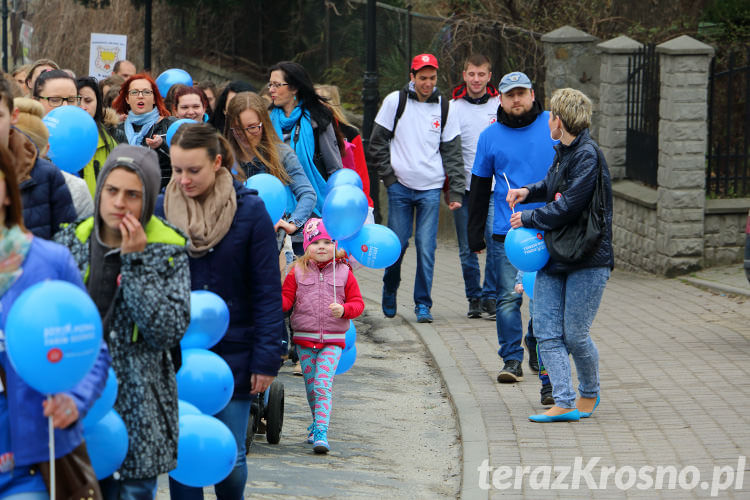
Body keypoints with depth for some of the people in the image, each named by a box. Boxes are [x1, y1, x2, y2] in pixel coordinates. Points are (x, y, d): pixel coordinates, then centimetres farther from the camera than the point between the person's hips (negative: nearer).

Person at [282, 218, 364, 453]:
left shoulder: (344, 273, 2)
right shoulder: (298, 272, 4)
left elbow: (357, 303, 4)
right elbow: (286, 299, 3)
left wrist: (344, 309, -16)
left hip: (332, 341, -2)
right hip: (304, 339, 2)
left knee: (322, 385, -15)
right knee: (310, 387, 9)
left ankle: (321, 432, -19)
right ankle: (318, 420, 32)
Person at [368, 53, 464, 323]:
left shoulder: (444, 107, 5)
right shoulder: (395, 101, 0)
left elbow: (452, 151, 7)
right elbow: (377, 142, 5)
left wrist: (456, 190, 0)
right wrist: (389, 176, -3)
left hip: (431, 189, 1)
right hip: (400, 188, -1)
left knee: (426, 248, -4)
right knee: (397, 243, 1)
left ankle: (423, 303, 4)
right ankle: (390, 290, 26)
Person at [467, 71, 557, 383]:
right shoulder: (490, 136, 7)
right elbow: (479, 188, 12)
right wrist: (475, 233, 9)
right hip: (507, 233, 0)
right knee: (508, 298, -6)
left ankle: (539, 353, 24)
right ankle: (511, 360, -2)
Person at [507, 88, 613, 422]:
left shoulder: (587, 156, -15)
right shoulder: (562, 152, 12)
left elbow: (568, 207, -19)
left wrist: (527, 218, -9)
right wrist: (528, 192, 14)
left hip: (587, 258, -8)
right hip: (553, 256, 8)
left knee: (575, 335, -3)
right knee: (547, 333, -1)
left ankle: (589, 393, 21)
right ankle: (564, 404, -1)